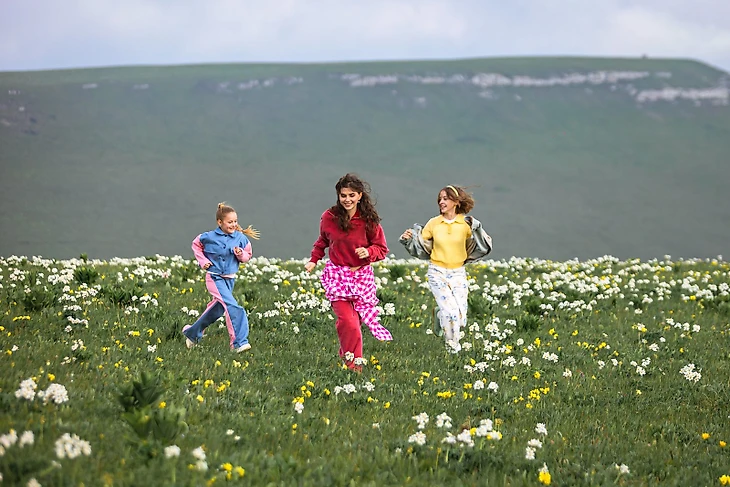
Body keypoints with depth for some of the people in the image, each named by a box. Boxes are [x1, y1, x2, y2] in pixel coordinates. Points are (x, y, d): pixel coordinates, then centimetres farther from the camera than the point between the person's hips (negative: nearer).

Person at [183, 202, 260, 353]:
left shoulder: (240, 238, -2)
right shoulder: (209, 237, -9)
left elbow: (247, 255, 10)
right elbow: (196, 245, 10)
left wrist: (241, 254, -12)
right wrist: (203, 261, -1)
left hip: (230, 279, 5)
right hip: (214, 278, -5)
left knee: (217, 310, 16)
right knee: (232, 307, -22)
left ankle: (192, 332, 38)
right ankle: (239, 342, -22)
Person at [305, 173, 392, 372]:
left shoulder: (369, 220, -6)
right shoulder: (329, 217, -3)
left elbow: (382, 249, 1)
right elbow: (322, 241, 18)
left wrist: (368, 252, -19)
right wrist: (313, 260, 6)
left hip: (362, 276, 0)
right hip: (337, 275, 0)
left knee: (354, 319, 0)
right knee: (347, 321, -15)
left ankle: (347, 356, 22)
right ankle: (354, 363, -4)